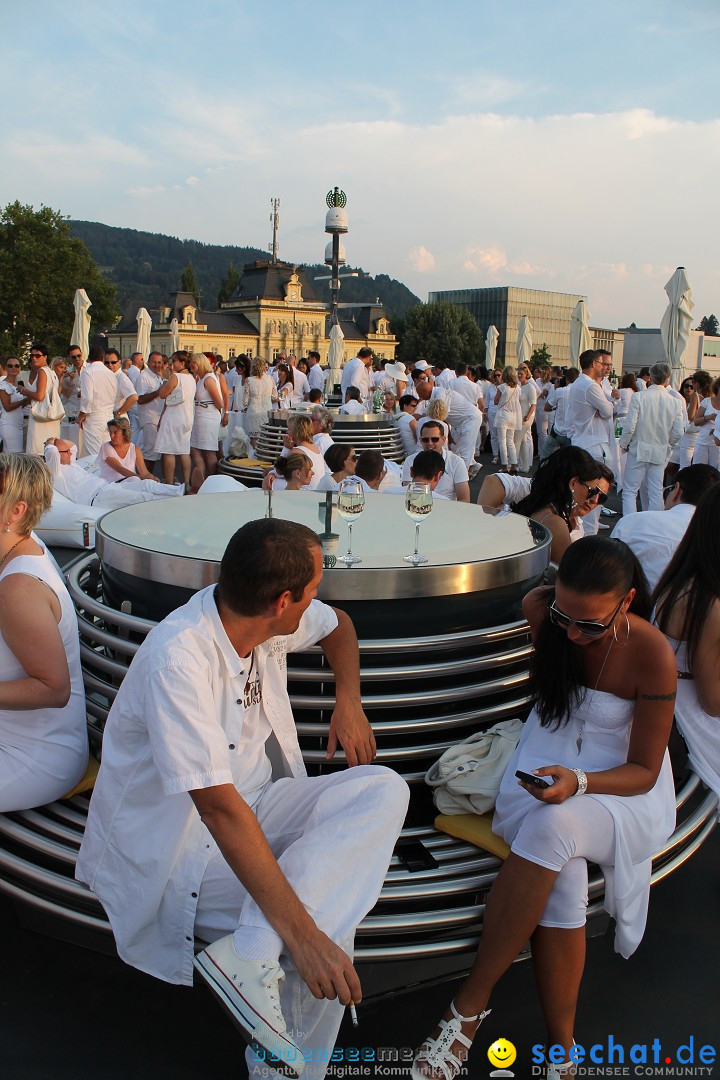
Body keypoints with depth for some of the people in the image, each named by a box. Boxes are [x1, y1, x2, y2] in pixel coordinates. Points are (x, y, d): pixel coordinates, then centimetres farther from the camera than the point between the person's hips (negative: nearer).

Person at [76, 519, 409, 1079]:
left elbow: (337, 624, 17)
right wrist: (302, 932, -35)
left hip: (254, 807, 9)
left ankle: (252, 950, -22)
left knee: (383, 789, -17)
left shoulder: (267, 618, -7)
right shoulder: (178, 661, -30)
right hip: (178, 841, -8)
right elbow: (219, 805, -34)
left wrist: (349, 700, 2)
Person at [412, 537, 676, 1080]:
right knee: (562, 881, -30)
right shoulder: (543, 612, -10)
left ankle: (470, 1004, -24)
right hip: (548, 763, 3)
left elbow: (643, 771, -13)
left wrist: (579, 782, -29)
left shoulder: (652, 654, -19)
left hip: (619, 788, -2)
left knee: (553, 826, -37)